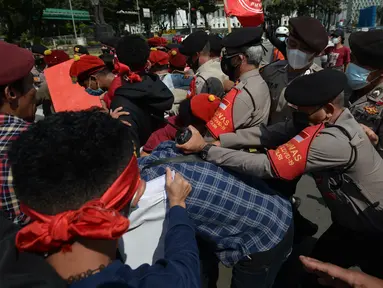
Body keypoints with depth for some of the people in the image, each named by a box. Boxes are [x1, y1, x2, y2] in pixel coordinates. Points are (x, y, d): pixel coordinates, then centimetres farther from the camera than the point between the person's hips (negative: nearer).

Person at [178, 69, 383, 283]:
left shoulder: (334, 141, -37)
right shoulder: (331, 120, -10)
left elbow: (267, 166, -39)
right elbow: (272, 133, -17)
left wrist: (205, 149, -36)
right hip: (354, 220, 7)